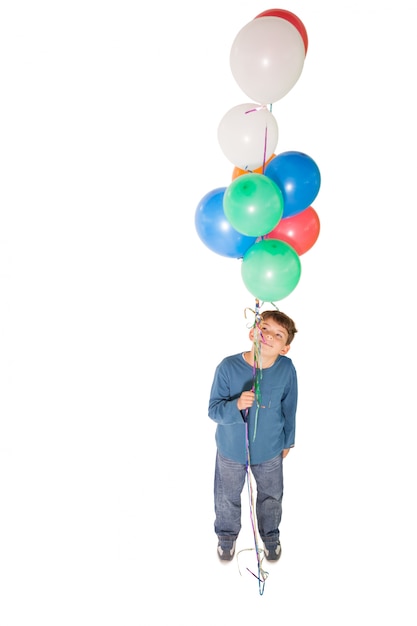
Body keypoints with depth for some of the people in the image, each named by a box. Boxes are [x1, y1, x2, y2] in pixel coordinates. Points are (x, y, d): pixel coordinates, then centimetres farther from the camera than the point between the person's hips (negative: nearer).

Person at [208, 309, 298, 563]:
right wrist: (236, 405, -42)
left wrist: (287, 440, 7)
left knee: (271, 495, 26)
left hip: (270, 449, 2)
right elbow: (214, 410, -21)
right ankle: (227, 534, 55)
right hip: (231, 449, -1)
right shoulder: (228, 367, -28)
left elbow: (289, 408, -5)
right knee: (228, 497, 23)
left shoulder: (287, 368, -22)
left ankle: (270, 535, 57)